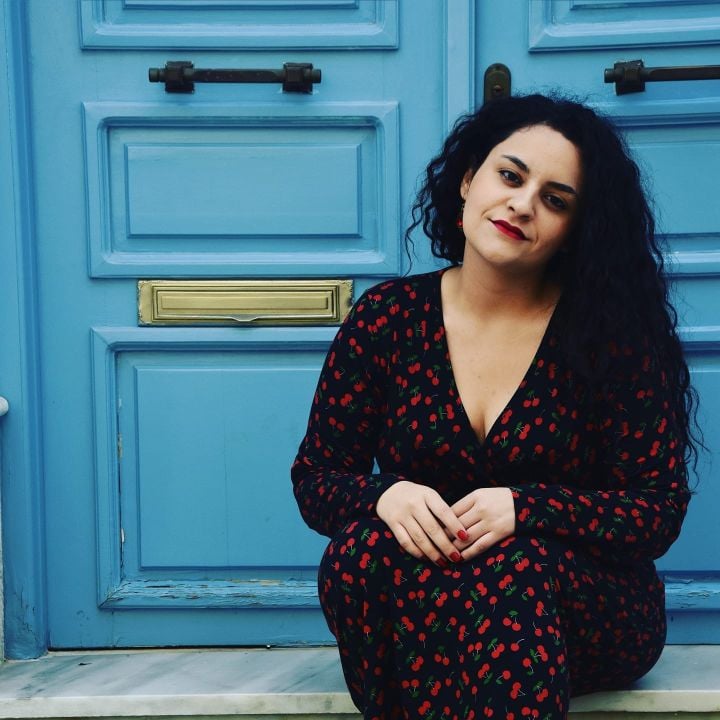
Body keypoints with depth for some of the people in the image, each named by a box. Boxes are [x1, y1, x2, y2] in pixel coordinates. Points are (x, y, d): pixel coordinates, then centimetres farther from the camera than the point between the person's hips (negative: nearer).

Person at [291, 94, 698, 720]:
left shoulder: (613, 334, -4)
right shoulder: (387, 316, 1)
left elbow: (659, 511, -7)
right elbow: (315, 477, 4)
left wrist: (524, 508, -25)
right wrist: (385, 496, -21)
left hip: (589, 608, -1)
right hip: (409, 609, 2)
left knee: (515, 565, -34)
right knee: (367, 550, -30)